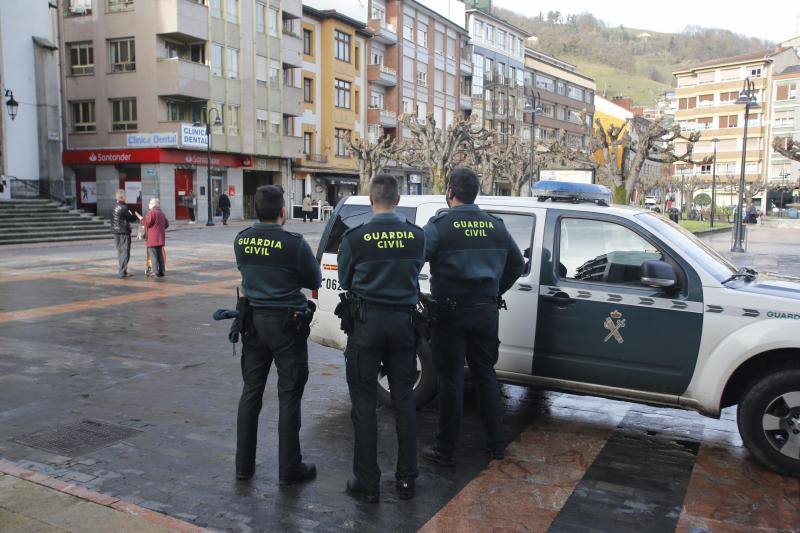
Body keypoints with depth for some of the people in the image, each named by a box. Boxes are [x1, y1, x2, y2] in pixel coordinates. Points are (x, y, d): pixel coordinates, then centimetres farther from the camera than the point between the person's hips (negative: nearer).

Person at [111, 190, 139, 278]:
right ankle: (122, 271, -6)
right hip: (124, 232, -7)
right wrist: (135, 215, 9)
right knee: (125, 252, -3)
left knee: (120, 251, 17)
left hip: (115, 232, 7)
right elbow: (132, 219, -10)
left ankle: (121, 269, 26)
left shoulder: (114, 207, 7)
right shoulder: (123, 207, -16)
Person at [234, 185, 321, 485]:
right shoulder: (294, 243, -16)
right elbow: (315, 282, -3)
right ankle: (289, 469, 12)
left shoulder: (241, 241, -1)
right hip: (287, 324, -5)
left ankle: (244, 464, 23)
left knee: (251, 390, 15)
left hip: (254, 321, 5)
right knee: (289, 396, 4)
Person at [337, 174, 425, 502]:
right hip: (404, 321, 3)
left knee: (364, 404, 6)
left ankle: (367, 484, 13)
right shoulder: (416, 236, -2)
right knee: (404, 401, 12)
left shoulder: (355, 238, -10)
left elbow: (344, 281, 4)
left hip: (368, 323, -3)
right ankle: (406, 480, 20)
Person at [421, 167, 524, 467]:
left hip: (451, 312, -4)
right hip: (486, 311, 5)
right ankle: (496, 444, 25)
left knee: (451, 380, 3)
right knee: (485, 375, 17)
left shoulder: (440, 225, -10)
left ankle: (445, 450, 11)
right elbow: (517, 264, 17)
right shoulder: (496, 226, 7)